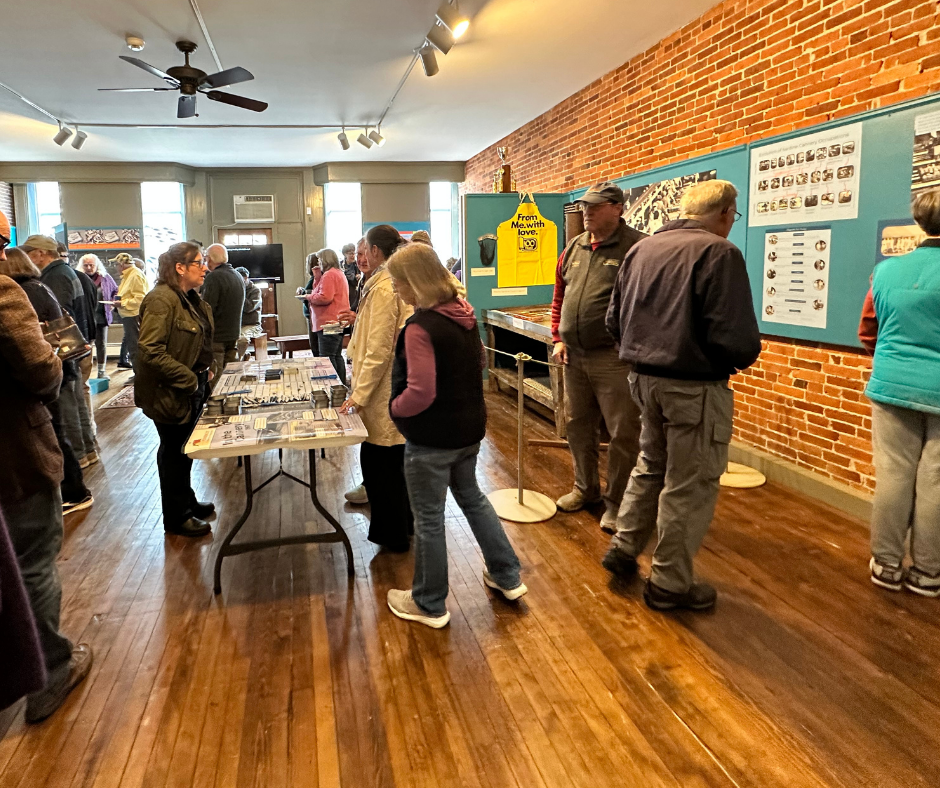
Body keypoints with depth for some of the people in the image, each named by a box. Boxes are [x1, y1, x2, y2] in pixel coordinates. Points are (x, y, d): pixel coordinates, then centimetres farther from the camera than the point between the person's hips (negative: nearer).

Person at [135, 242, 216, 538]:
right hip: (171, 392, -9)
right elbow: (151, 351, -26)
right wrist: (188, 379, -22)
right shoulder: (162, 300, -21)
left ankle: (186, 501, 38)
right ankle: (176, 517, 20)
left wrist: (204, 370, 9)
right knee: (174, 452, 5)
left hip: (193, 388, 9)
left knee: (185, 448, 21)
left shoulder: (191, 298, 9)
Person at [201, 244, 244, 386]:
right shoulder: (238, 277, 11)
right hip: (234, 334, 8)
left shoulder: (214, 277, -16)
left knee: (214, 378, -4)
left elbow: (207, 309, -20)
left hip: (217, 336, -8)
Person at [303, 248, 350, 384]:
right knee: (337, 356, 14)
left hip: (329, 323, -11)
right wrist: (317, 278, 15)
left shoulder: (329, 275, -12)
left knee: (326, 358, -11)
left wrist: (309, 297, -7)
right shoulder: (339, 273, 22)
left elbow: (325, 297, -21)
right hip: (338, 322, 11)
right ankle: (342, 385, 18)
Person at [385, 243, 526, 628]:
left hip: (431, 438, -8)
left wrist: (395, 407, -10)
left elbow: (420, 393, -28)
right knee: (471, 496, 26)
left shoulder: (420, 327, -24)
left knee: (428, 518, 8)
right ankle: (507, 576, 34)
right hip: (469, 427, 8)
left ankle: (429, 604, 25)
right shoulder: (465, 315, 2)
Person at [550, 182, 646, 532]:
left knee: (622, 434, 2)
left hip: (614, 359, -7)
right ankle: (585, 488, 36)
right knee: (578, 426, 18)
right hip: (574, 358, 7)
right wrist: (558, 339, 10)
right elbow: (559, 299, 19)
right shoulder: (573, 249, 12)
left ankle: (616, 502, 16)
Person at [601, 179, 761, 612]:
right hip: (695, 386, -7)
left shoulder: (640, 249, 6)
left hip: (643, 378, 7)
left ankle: (623, 548, 34)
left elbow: (615, 321, 11)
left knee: (651, 465, 26)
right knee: (688, 484, 8)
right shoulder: (719, 253, -15)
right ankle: (670, 584, 20)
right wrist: (742, 358, -1)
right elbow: (736, 338, -21)